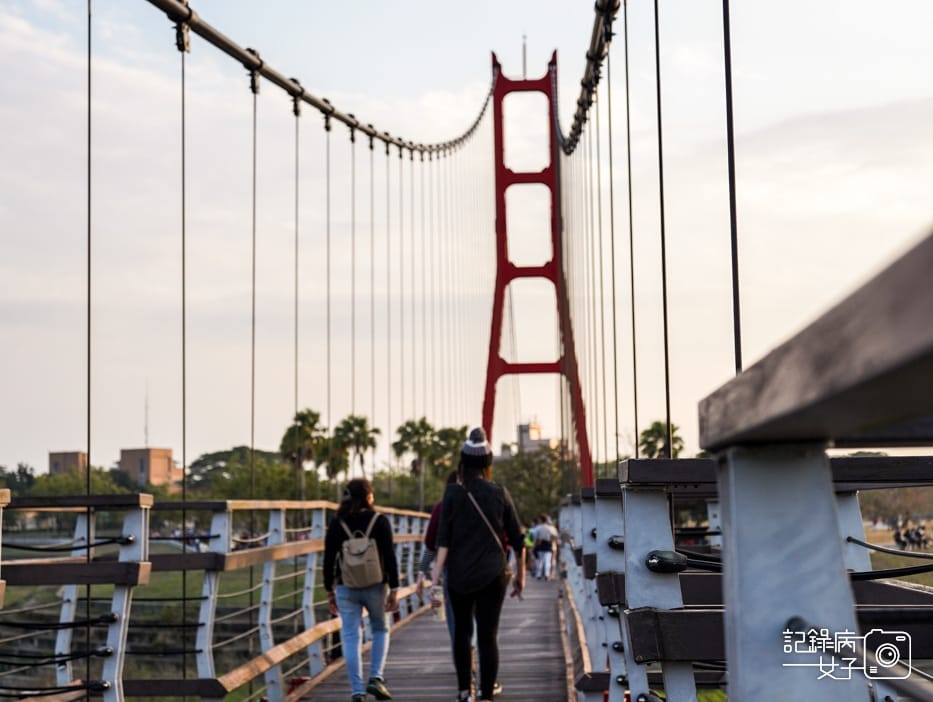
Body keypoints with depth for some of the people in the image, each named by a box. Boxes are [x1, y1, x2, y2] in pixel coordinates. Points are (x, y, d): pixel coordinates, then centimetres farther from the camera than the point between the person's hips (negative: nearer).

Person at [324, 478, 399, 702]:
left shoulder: (336, 524, 1)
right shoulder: (380, 521, -5)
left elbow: (328, 560, 3)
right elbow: (390, 558, -9)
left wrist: (330, 591, 11)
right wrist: (394, 589, -4)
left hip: (346, 588, 1)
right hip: (375, 587, -1)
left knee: (351, 638, 5)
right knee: (380, 630, 20)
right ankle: (376, 678, 4)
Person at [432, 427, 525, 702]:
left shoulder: (453, 493, -5)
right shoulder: (500, 493, -1)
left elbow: (443, 541, -10)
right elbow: (516, 540, 4)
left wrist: (435, 581, -10)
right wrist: (520, 575, 17)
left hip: (459, 576, 0)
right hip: (493, 575, 0)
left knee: (462, 631, 19)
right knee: (488, 636, 1)